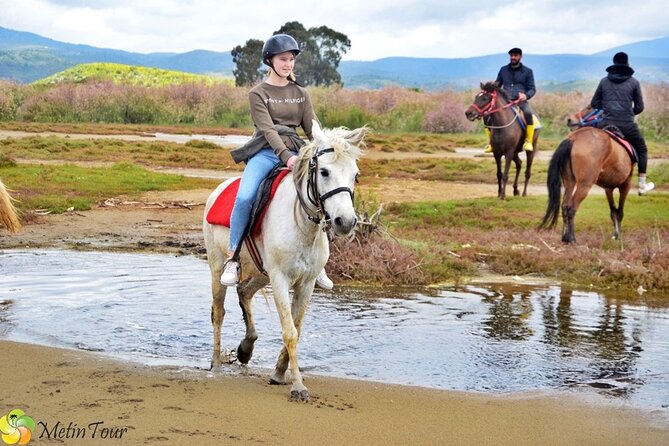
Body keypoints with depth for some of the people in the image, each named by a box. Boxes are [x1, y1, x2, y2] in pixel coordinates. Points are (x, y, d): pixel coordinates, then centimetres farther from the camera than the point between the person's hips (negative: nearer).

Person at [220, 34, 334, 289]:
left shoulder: (301, 93, 16)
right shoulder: (258, 93, 3)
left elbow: (312, 128, 12)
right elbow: (267, 128, -10)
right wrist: (285, 156, -26)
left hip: (294, 153, 3)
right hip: (265, 153, -3)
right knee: (245, 197, -29)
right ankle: (232, 259, -15)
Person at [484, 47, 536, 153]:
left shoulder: (527, 71, 7)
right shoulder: (503, 70, 15)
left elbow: (532, 89, 6)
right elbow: (497, 85, 24)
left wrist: (526, 95, -17)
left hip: (520, 101, -3)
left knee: (528, 113, -37)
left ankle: (528, 141, -26)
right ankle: (491, 142, 1)